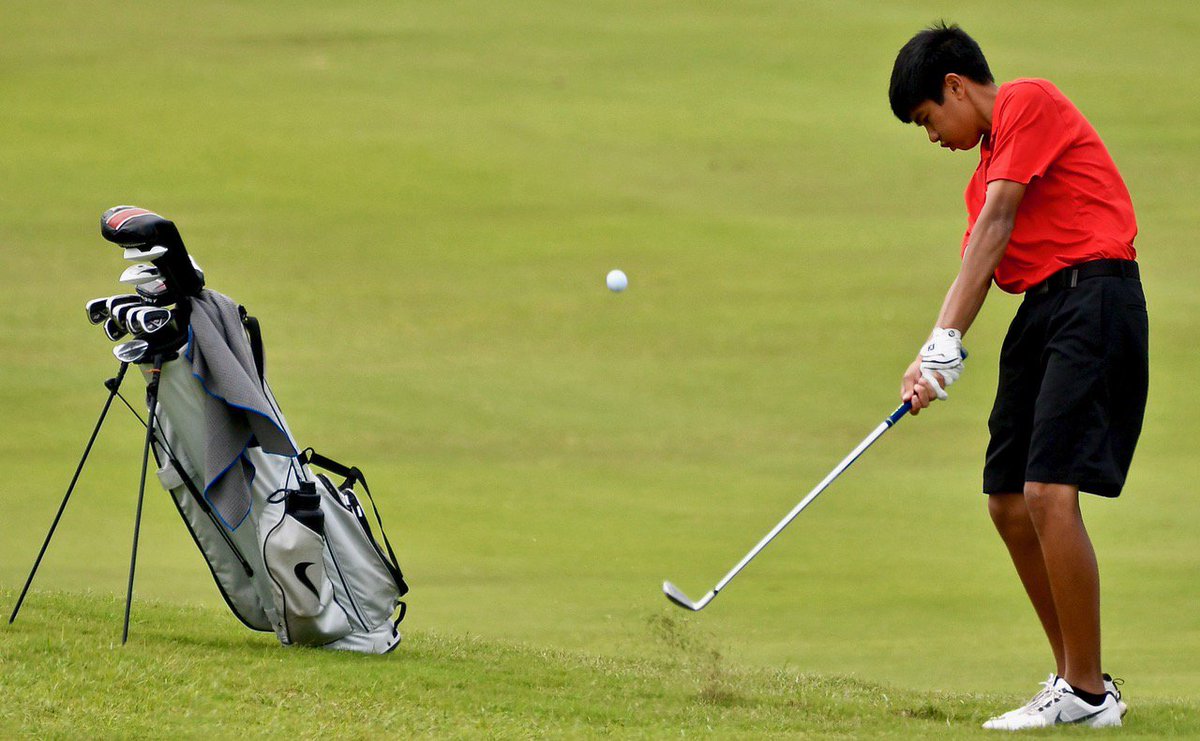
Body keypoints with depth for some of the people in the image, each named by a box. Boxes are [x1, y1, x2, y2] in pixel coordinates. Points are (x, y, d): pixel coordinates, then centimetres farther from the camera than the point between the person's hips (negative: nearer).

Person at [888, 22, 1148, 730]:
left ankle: (1088, 693, -14)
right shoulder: (988, 169, 24)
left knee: (1049, 490, -18)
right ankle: (1075, 677, 16)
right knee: (1010, 502, 8)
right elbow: (977, 266, 14)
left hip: (1093, 294, -10)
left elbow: (996, 227, -11)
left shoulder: (1029, 102, -4)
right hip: (1041, 309, 10)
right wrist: (933, 359, -4)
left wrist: (947, 343, -13)